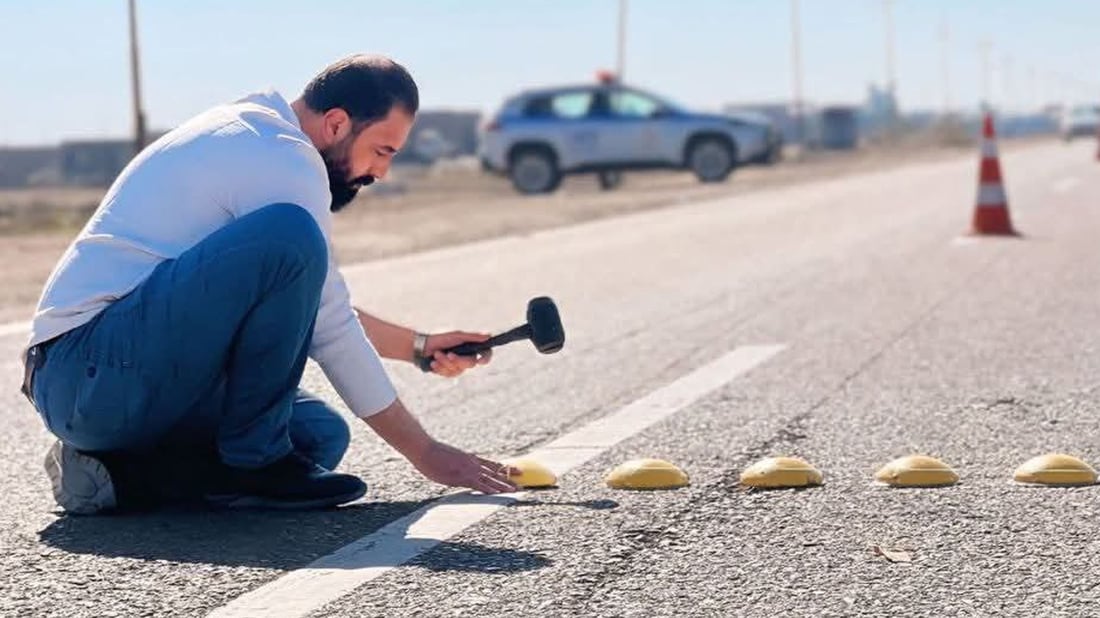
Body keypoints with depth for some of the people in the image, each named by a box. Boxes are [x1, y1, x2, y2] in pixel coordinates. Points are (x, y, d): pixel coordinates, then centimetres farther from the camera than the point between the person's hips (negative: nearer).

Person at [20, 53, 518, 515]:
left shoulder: (247, 133, 19)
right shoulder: (283, 158, -12)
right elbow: (331, 331, -11)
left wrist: (420, 348, 29)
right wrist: (424, 452, -4)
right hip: (97, 370, -11)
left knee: (322, 435, 11)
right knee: (287, 238, -25)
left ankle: (122, 470, 3)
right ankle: (254, 461, -14)